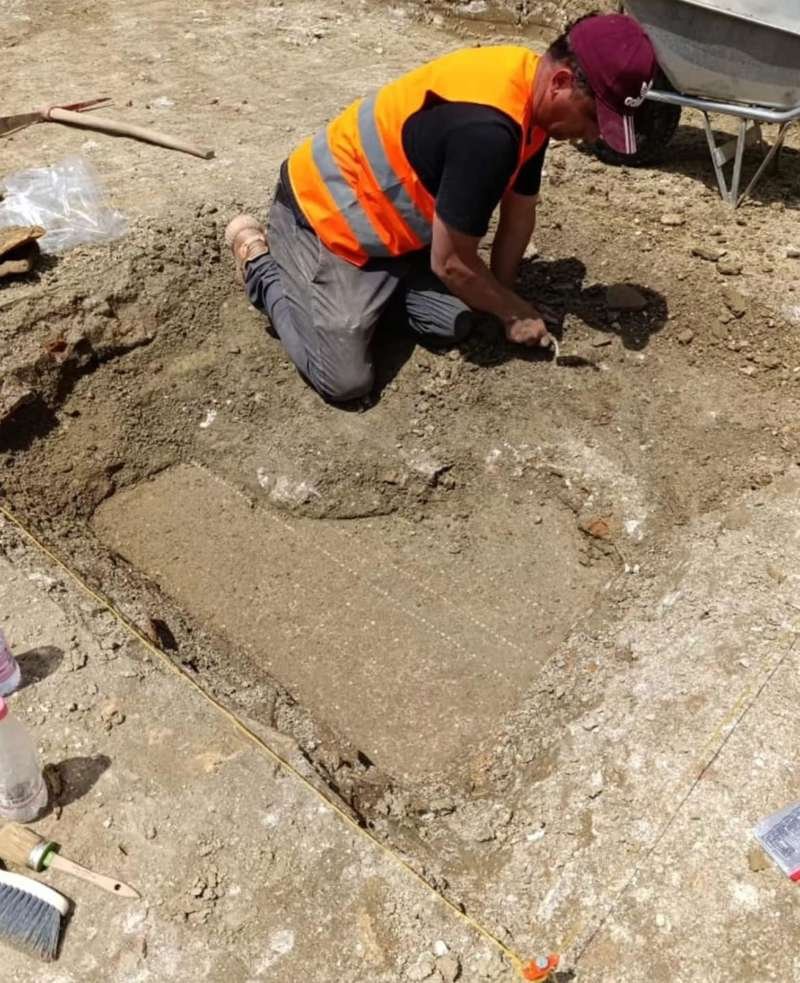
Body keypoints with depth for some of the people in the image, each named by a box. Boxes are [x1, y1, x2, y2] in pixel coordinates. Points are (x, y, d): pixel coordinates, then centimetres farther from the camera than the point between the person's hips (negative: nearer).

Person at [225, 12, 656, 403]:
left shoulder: (530, 93, -3)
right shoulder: (487, 129, -33)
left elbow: (519, 210, 8)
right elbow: (452, 263, -24)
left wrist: (501, 299, 7)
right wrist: (514, 313, -8)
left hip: (391, 215, 9)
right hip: (327, 213, -9)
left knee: (451, 326, 2)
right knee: (345, 380, -14)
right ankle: (260, 261, 6)